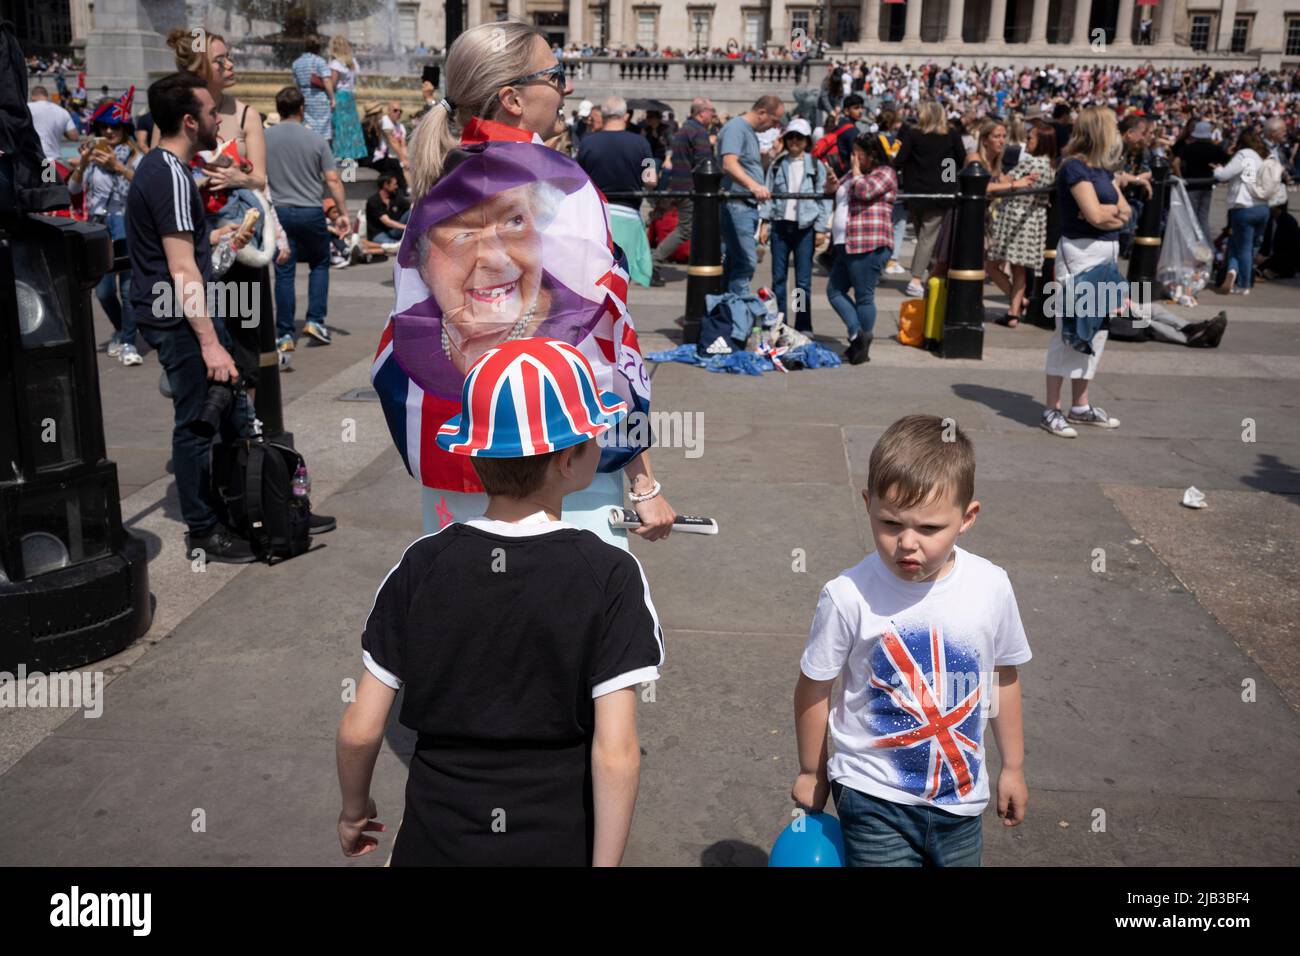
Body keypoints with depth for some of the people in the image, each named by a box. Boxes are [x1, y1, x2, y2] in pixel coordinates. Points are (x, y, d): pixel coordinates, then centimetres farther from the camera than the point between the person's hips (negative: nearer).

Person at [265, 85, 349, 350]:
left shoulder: (265, 137, 0)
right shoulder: (315, 139, -2)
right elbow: (333, 180, -5)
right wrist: (343, 213, 1)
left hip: (279, 211, 1)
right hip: (310, 211, -1)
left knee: (284, 272, 4)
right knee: (320, 264, 19)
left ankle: (285, 334, 5)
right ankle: (315, 321, 9)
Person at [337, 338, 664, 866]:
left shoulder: (421, 565, -8)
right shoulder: (609, 576, -15)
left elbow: (360, 730, -4)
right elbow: (616, 756, -18)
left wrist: (354, 809, 14)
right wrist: (605, 861, -6)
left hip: (436, 841, 1)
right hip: (557, 843, -1)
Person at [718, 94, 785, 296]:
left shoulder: (751, 132, 20)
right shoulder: (735, 128, -12)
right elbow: (729, 164, -30)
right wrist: (753, 185, -43)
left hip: (748, 206, 10)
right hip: (735, 205, -10)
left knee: (734, 261, 15)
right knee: (746, 261, -15)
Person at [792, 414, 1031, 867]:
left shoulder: (991, 587, -10)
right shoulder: (849, 596, -20)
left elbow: (1004, 677, 6)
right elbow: (814, 687, -6)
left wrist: (1012, 767, 14)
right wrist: (811, 772, 6)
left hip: (960, 796, 3)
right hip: (874, 799, -3)